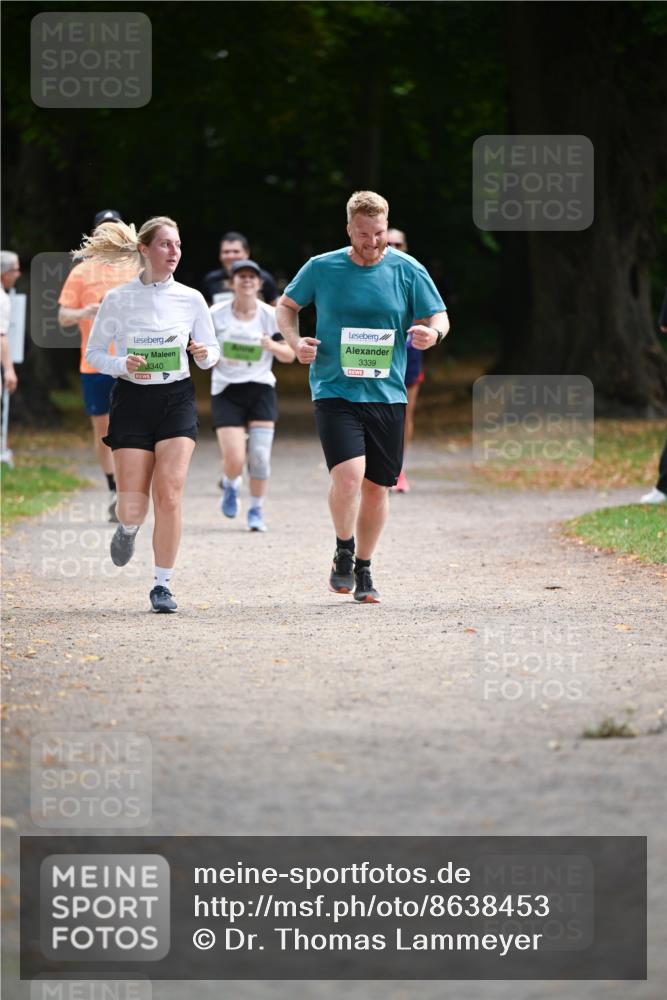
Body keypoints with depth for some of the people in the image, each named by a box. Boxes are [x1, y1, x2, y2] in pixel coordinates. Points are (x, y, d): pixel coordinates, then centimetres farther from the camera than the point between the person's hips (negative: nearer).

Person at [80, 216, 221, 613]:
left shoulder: (191, 299, 2)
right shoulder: (118, 299, -2)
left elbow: (211, 352, 10)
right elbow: (94, 352, 3)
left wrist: (205, 353, -13)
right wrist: (122, 364, -17)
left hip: (177, 400, 1)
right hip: (132, 401, -1)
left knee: (169, 495, -11)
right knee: (133, 506, -4)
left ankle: (163, 584, 1)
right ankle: (128, 530, 34)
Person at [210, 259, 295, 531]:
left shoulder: (271, 315, 2)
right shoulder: (216, 314, -1)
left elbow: (290, 355, 4)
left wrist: (271, 345, -16)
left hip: (261, 389, 1)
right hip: (226, 391, -1)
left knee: (260, 455, -8)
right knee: (234, 459, -12)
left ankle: (256, 511, 11)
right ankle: (230, 485, 24)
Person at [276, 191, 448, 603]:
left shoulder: (408, 271, 1)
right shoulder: (322, 268, 0)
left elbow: (439, 316, 6)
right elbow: (287, 305, 15)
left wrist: (433, 332, -18)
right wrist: (296, 341, -4)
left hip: (387, 396, 2)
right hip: (335, 393, -2)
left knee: (377, 486, 8)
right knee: (348, 475, -21)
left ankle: (363, 569, 27)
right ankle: (344, 552, 4)